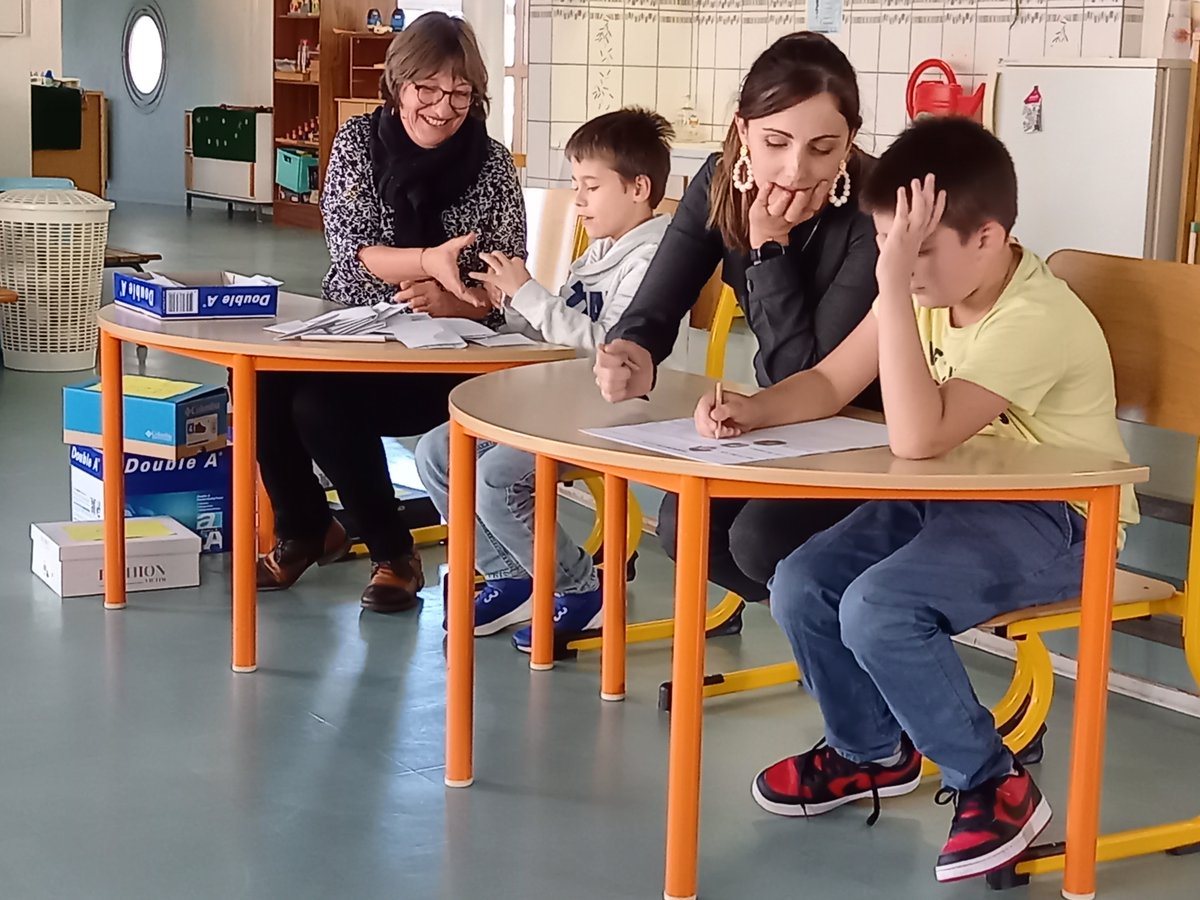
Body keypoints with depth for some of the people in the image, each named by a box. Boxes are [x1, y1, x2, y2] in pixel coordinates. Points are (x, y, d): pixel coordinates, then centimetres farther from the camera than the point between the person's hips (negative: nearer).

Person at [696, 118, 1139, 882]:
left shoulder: (1034, 320, -28)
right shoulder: (932, 284, -2)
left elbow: (917, 438, -38)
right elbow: (830, 384, 3)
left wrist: (893, 286, -40)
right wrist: (752, 411, -17)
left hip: (1054, 518, -8)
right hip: (957, 496, 8)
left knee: (877, 609, -28)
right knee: (801, 587, -7)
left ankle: (996, 786, -8)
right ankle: (873, 750, 18)